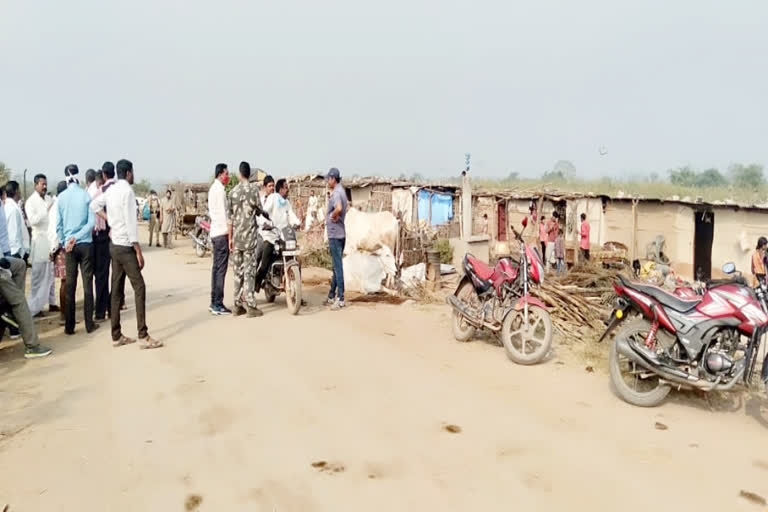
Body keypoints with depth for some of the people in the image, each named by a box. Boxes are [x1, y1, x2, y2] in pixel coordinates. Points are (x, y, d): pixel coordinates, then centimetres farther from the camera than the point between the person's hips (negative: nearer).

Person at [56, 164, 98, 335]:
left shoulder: (61, 197, 0)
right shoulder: (86, 195, -6)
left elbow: (58, 225, 3)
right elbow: (91, 222, -9)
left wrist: (64, 242, 11)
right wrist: (77, 237, -4)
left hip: (69, 245, 2)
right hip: (85, 244, -2)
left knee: (70, 285, 7)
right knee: (87, 284, 3)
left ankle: (69, 326, 10)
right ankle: (89, 324, 7)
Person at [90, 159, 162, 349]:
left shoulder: (110, 190, 9)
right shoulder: (127, 191, -15)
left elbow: (94, 205, 23)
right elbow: (131, 223, -19)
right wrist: (139, 251, -16)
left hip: (114, 245, 8)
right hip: (125, 246, -8)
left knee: (117, 290, 9)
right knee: (139, 288, -6)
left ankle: (116, 336, 14)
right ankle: (143, 336, -8)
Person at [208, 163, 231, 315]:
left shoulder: (213, 188, 18)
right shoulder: (219, 189, -13)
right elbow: (223, 212, -18)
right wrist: (229, 231, -16)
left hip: (215, 231, 11)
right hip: (222, 232, -10)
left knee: (216, 267, 13)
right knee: (221, 269, -8)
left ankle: (214, 303, 17)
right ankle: (218, 304, -6)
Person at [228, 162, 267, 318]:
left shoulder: (233, 191, 6)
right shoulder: (254, 188, -5)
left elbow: (231, 216, 7)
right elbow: (259, 210, -1)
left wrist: (230, 238, 12)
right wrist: (265, 214, 23)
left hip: (236, 236, 4)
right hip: (249, 234, -4)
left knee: (238, 270, 8)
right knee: (249, 269, -4)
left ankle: (238, 305, 12)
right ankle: (251, 305, -5)